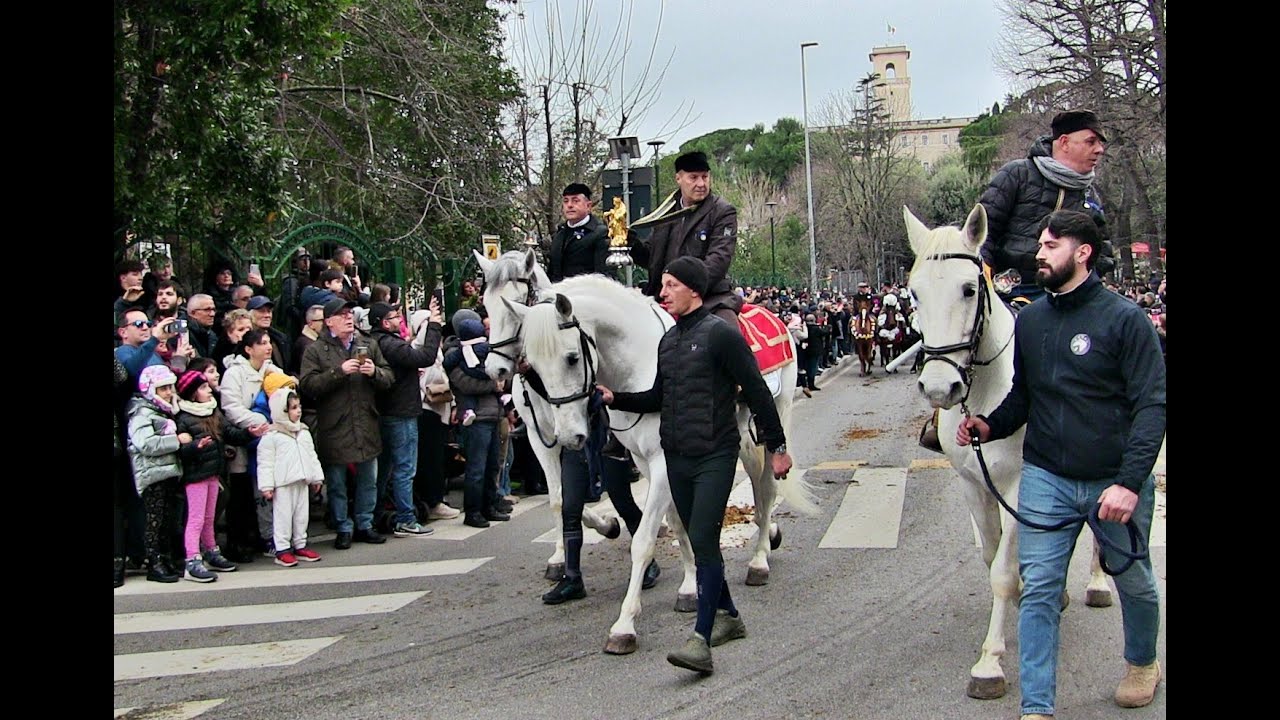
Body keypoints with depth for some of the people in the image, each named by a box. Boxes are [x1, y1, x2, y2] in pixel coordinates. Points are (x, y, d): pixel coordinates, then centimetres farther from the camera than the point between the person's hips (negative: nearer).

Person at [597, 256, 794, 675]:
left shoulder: (721, 334, -10)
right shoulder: (668, 341, 13)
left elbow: (757, 392, -9)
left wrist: (776, 447, -7)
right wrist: (615, 398, 5)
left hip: (714, 456, -8)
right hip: (677, 457, 8)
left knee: (703, 541, -15)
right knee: (700, 541, 15)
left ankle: (701, 640, -16)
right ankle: (728, 616, 31)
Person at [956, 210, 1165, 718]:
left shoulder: (1124, 319, -12)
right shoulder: (1030, 320, 2)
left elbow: (1151, 405, -15)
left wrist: (1130, 481, -24)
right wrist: (990, 426, -8)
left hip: (1115, 481, -2)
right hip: (1046, 479, 3)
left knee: (1133, 581, 19)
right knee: (1038, 589, -2)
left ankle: (1142, 663, 47)